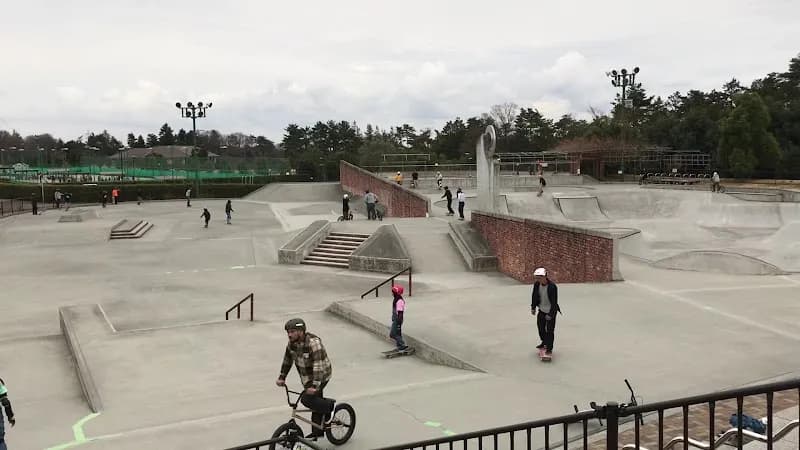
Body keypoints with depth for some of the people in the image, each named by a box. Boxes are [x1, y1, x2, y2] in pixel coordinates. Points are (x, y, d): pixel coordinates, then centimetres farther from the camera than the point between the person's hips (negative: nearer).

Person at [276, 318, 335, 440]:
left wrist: (314, 385, -40)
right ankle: (317, 432, 29)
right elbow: (287, 360, 8)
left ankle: (329, 405, 4)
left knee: (307, 400, -20)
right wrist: (281, 377, 3)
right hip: (307, 378, 7)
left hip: (320, 376, -7)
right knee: (315, 401, 15)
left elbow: (318, 366, -34)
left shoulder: (313, 343, -29)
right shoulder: (292, 343, -5)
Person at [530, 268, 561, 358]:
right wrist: (533, 308, 9)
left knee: (550, 329, -6)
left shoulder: (552, 286, -28)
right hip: (542, 310, 6)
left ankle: (549, 349, 7)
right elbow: (534, 296, 5)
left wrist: (550, 314, -23)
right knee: (540, 326, 19)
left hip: (551, 311, -6)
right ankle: (544, 343, 42)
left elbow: (554, 302, -24)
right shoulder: (537, 284, -11)